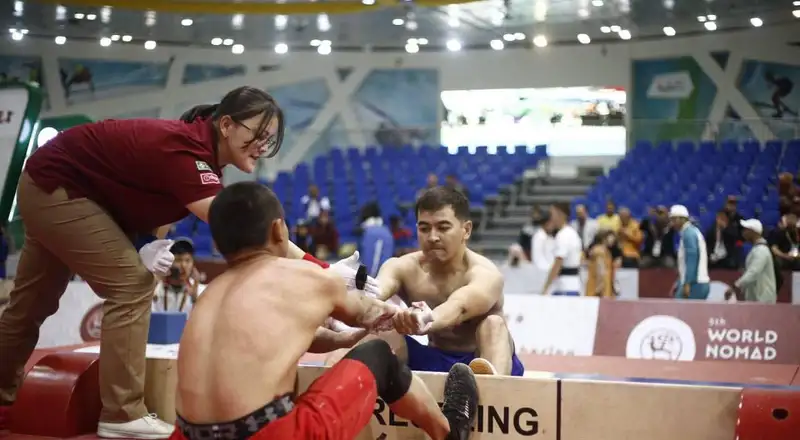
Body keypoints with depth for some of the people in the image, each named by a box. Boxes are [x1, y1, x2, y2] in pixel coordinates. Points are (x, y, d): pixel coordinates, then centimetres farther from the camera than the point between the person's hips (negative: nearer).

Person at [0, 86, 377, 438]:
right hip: (55, 187, -9)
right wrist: (322, 270, -48)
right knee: (131, 283, -15)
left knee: (32, 303, 21)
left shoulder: (198, 149, -5)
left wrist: (151, 247, -20)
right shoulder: (185, 150, -34)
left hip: (52, 188, 9)